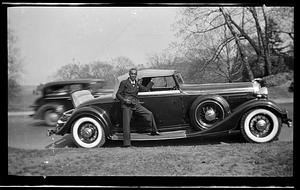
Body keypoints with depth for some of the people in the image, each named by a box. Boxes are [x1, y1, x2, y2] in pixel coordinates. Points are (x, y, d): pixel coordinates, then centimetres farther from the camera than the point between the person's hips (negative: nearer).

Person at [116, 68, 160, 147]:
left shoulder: (137, 84, 18)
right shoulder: (124, 83, 2)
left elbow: (145, 89, 26)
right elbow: (118, 94, 1)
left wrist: (151, 82, 26)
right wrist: (124, 100, -15)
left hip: (136, 105, 5)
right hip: (126, 106, -5)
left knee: (149, 114, -5)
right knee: (126, 123, -7)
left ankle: (154, 131, 8)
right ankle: (126, 143, -3)